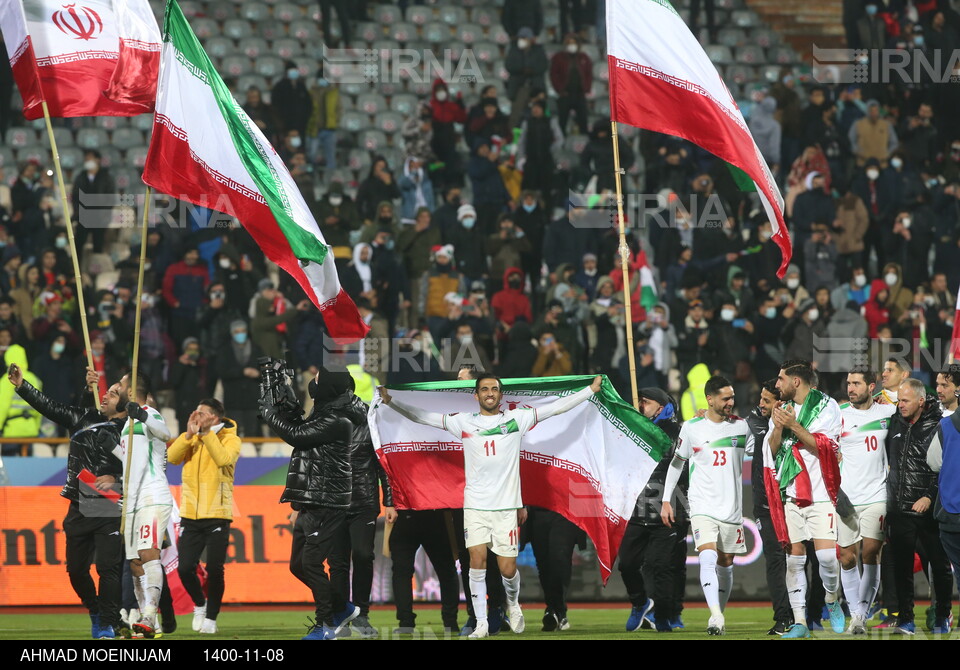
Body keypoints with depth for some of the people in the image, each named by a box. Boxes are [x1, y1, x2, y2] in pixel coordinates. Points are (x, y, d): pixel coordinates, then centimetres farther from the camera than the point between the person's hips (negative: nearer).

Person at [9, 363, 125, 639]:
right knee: (76, 569, 10)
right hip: (79, 509, 5)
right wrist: (21, 386, 8)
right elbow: (49, 407, 12)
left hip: (109, 512, -5)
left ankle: (108, 624, -6)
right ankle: (96, 613, 31)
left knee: (108, 568, -11)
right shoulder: (84, 418, 10)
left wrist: (116, 479, -21)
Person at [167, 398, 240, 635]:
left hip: (217, 515, -4)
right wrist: (189, 434, -15)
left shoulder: (230, 439, -1)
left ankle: (211, 617, 8)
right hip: (190, 515, 4)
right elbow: (172, 457, -4)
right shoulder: (192, 438, 11)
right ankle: (200, 604, 25)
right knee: (185, 568, -1)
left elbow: (224, 459, -21)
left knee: (214, 569, -5)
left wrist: (206, 433, -21)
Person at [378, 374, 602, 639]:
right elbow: (422, 417, 6)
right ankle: (481, 624, -3)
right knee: (478, 560, -11)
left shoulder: (516, 419, 4)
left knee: (508, 569, -1)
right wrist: (391, 402, -2)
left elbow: (557, 407, 6)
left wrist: (591, 390, 5)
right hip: (475, 505, 0)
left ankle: (513, 604, 32)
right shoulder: (464, 423, 4)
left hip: (506, 507, 0)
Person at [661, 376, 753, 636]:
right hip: (703, 507, -3)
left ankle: (718, 618, 20)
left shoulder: (741, 426, 5)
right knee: (708, 557, -20)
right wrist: (666, 500, 11)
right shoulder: (691, 428, 1)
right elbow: (677, 462, 13)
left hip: (732, 508, 3)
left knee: (725, 564, 7)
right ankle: (716, 616, -30)